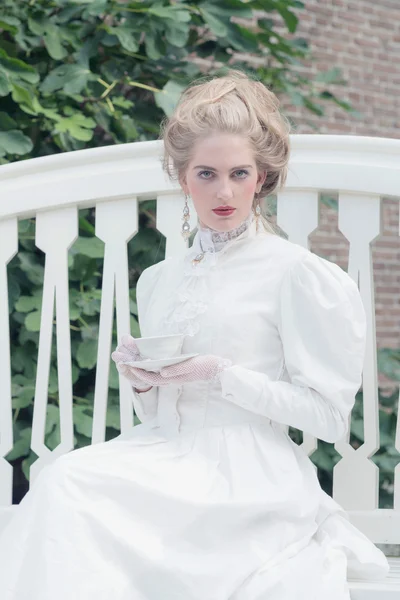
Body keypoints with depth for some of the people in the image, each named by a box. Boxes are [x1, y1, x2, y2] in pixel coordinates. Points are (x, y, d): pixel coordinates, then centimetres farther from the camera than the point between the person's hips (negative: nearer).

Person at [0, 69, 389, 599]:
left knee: (72, 483, -28)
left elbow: (327, 414, -4)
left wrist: (223, 376, -13)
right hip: (167, 461, 5)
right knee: (64, 480, -28)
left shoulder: (294, 273, 0)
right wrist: (140, 380, 0)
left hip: (247, 475, -5)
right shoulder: (156, 282, 19)